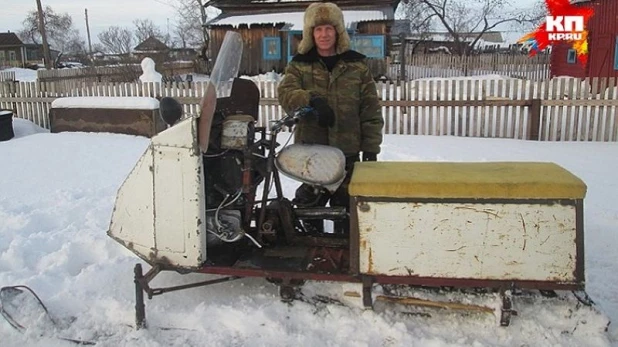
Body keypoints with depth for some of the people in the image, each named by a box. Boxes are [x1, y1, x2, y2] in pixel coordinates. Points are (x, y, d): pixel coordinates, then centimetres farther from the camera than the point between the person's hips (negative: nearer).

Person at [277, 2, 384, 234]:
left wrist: (371, 149, -2)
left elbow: (371, 111, 3)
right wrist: (312, 99, -32)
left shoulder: (357, 65, 5)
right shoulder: (299, 65, 6)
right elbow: (285, 93, -13)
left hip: (348, 152, 0)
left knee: (345, 207, 9)